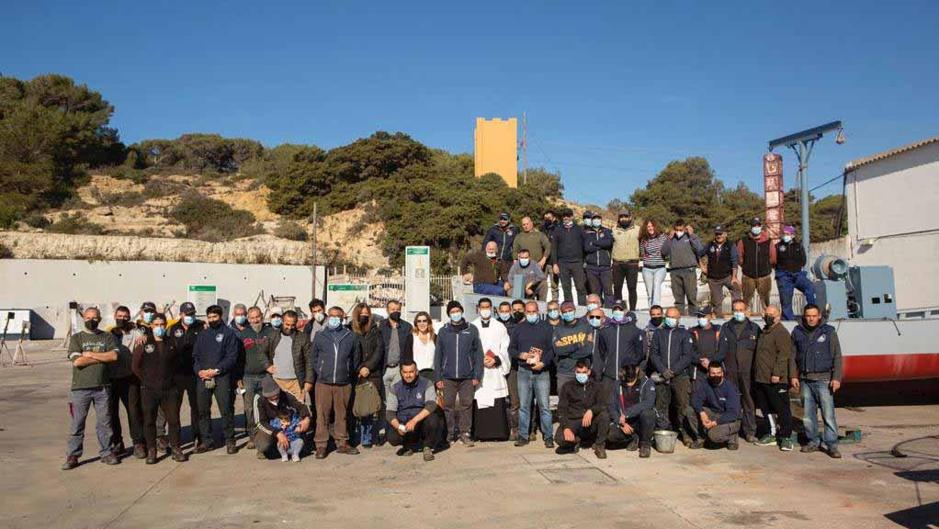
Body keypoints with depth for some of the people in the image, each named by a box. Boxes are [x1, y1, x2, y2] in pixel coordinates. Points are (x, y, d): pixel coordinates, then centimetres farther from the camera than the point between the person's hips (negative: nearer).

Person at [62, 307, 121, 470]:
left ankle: (106, 453, 17)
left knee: (104, 422, 8)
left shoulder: (107, 337, 8)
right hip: (80, 388, -1)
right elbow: (77, 361, -10)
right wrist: (102, 357, -8)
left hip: (103, 387, 1)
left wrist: (90, 354, -9)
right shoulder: (76, 338, 5)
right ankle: (72, 456, 12)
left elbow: (114, 356, -8)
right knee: (77, 424, 3)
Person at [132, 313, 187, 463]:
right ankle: (151, 450, 16)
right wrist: (146, 379, 3)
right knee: (149, 420, 5)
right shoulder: (143, 344, -3)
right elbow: (135, 366, 1)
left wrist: (169, 377, 11)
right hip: (149, 390, -2)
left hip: (169, 389, 2)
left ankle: (175, 448, 13)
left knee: (174, 419, 3)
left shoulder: (170, 344, 7)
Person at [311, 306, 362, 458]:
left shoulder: (351, 337, 3)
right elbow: (314, 358, 12)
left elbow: (356, 359, 11)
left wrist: (348, 374, 10)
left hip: (344, 384, 0)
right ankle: (321, 445, 10)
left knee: (342, 414, 9)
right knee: (322, 415, 2)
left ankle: (342, 443, 21)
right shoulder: (319, 336, 4)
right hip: (323, 383, 0)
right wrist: (320, 372, 8)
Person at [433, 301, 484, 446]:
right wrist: (438, 377, 1)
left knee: (466, 405, 1)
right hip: (448, 377, 1)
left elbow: (478, 353, 4)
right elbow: (438, 355, 7)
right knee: (448, 405, 4)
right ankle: (450, 433, 15)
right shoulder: (443, 331, 7)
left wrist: (477, 375, -2)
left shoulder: (472, 330, 5)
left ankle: (464, 433, 11)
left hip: (467, 377, -1)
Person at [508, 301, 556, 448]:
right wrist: (521, 355, -8)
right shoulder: (518, 328, 11)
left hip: (542, 372, -2)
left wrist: (543, 363, -13)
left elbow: (552, 348, 0)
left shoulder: (546, 327, 5)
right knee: (523, 406, 6)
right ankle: (523, 435, 14)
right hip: (523, 371, 2)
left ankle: (548, 436, 5)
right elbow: (511, 349, 11)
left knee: (544, 406, -3)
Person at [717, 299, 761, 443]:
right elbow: (721, 349, 8)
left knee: (748, 400, 0)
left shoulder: (754, 328, 8)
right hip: (730, 371, 1)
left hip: (747, 371, -1)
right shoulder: (726, 328, 13)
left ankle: (750, 431, 6)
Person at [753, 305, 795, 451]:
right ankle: (773, 434, 25)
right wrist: (756, 373, 21)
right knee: (766, 408, 15)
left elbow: (783, 355, -19)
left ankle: (785, 437, 4)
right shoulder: (764, 332, 18)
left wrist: (777, 373, -23)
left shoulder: (781, 333, -11)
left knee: (782, 408, -2)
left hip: (776, 380, -9)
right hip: (760, 379, 10)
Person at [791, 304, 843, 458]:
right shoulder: (797, 332, 7)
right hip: (805, 380, 3)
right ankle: (813, 441, 18)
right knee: (808, 414, 7)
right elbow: (793, 356, 12)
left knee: (828, 414, -5)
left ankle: (832, 445, 1)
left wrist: (836, 378, -7)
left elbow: (837, 356, -1)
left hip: (823, 379, -3)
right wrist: (793, 376, 6)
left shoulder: (829, 332, 0)